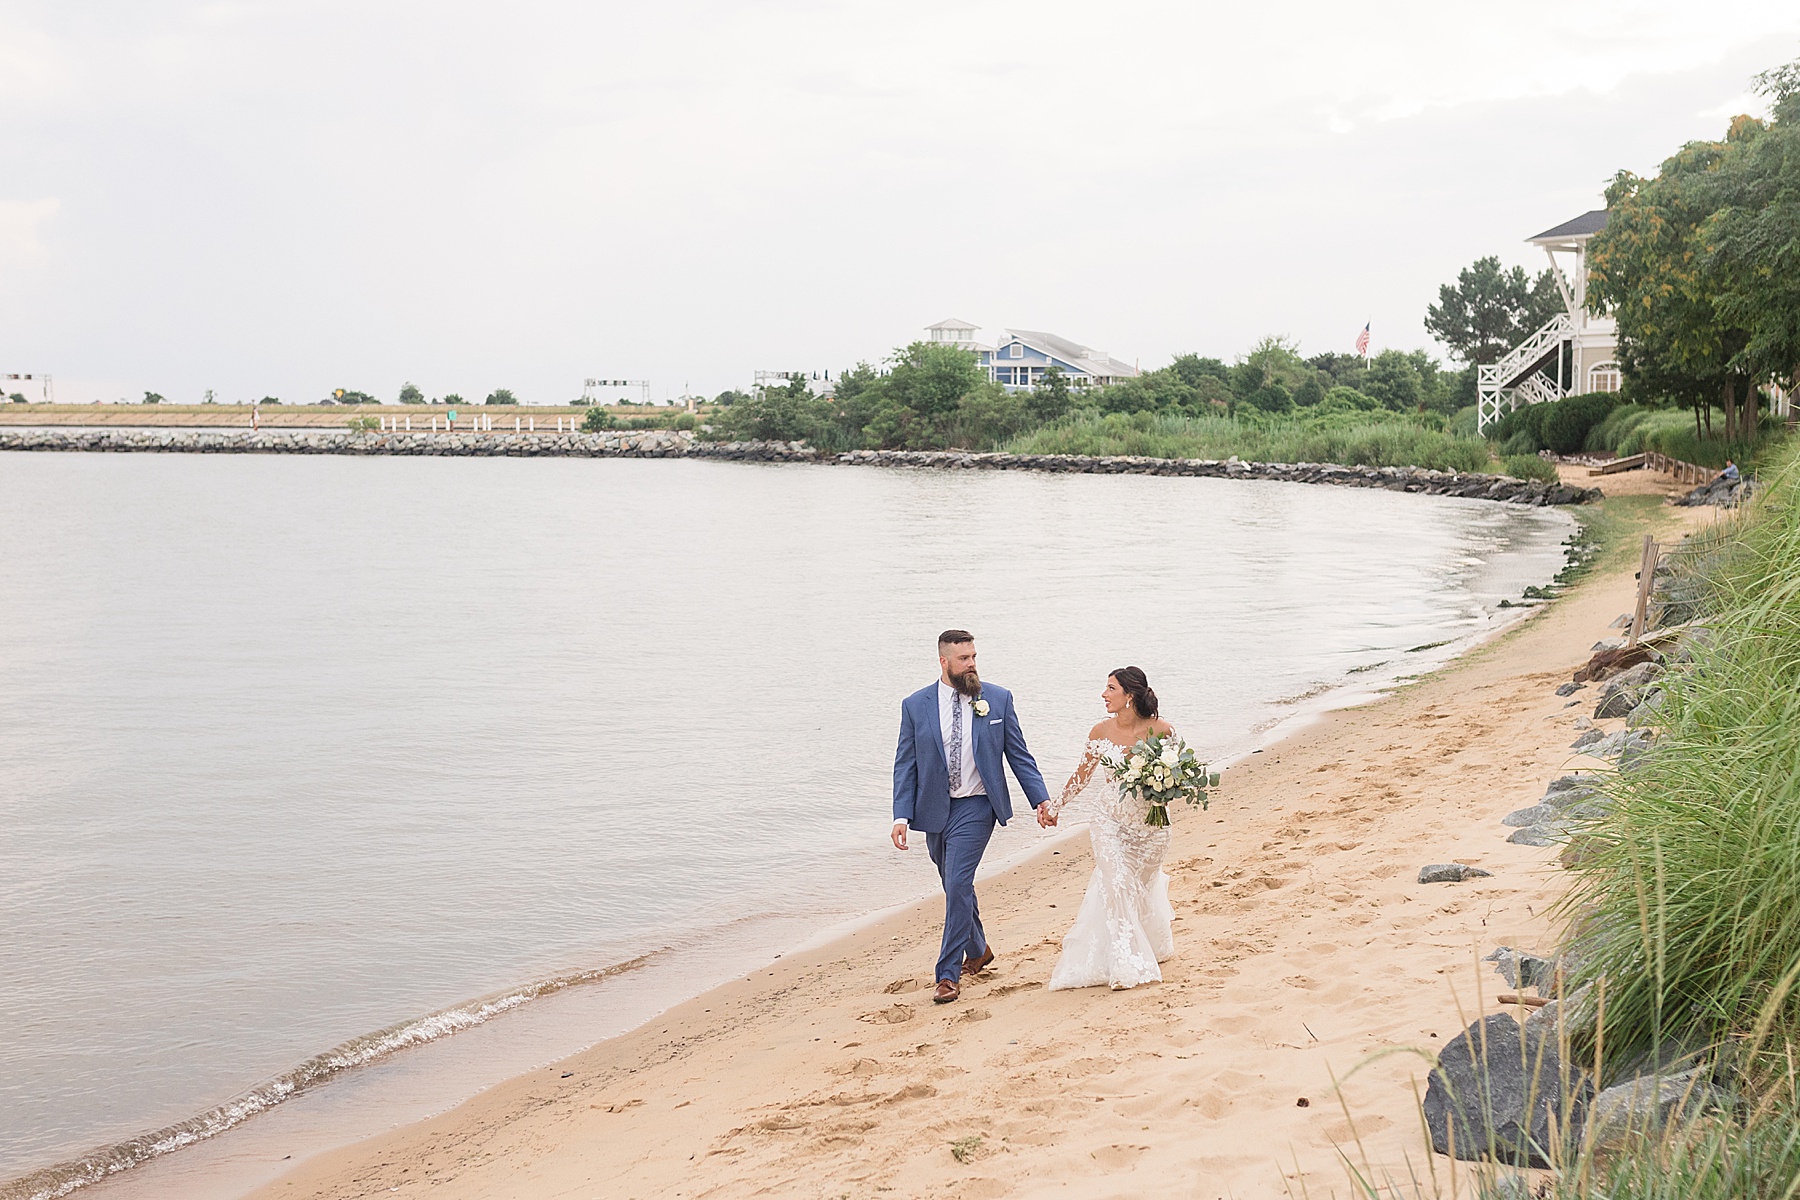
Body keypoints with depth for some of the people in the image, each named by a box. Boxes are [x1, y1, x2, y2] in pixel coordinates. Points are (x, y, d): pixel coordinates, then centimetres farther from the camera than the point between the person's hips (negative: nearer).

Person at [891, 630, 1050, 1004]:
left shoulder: (998, 699, -1)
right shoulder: (915, 706, -1)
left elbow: (1019, 754, 5)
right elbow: (905, 765, 1)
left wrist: (1041, 799, -1)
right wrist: (902, 816, -7)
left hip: (975, 808, -3)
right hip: (934, 810, 3)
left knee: (958, 884, -13)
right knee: (955, 886, 16)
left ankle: (949, 974, -7)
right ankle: (978, 951, 40)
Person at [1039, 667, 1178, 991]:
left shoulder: (1159, 729, -14)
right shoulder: (1101, 732, -6)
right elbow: (1082, 775, 8)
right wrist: (1055, 805, 14)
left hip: (1150, 818, -1)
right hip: (1108, 816, 1)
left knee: (1143, 880, 14)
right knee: (1116, 882, -9)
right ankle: (1126, 965, -1)